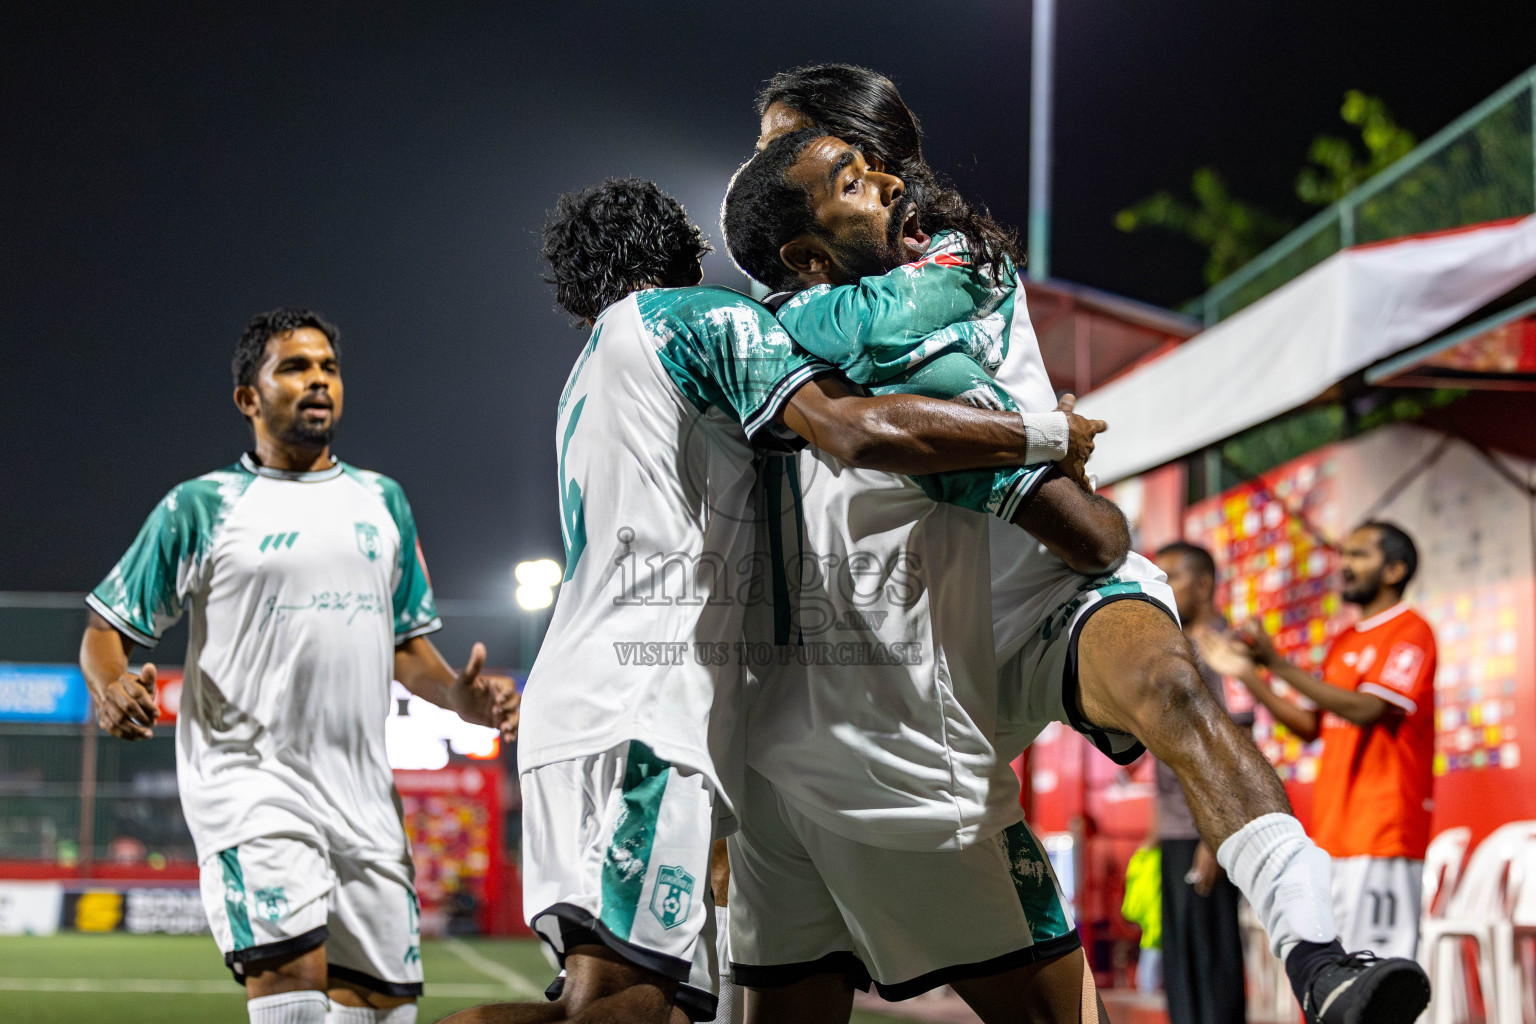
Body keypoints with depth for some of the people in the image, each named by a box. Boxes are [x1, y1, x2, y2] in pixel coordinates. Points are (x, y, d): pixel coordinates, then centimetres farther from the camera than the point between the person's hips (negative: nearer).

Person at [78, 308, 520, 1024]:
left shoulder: (382, 501, 18)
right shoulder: (201, 507, 4)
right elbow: (107, 629, 5)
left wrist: (460, 695, 5)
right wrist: (110, 685, -17)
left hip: (363, 795, 5)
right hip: (250, 782, -5)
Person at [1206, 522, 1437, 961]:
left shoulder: (1410, 632, -6)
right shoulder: (1344, 642, 20)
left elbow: (1368, 709, -19)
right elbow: (1312, 725, 19)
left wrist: (1279, 664, -19)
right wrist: (1250, 676, 10)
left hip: (1382, 830, -8)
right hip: (1333, 833, 9)